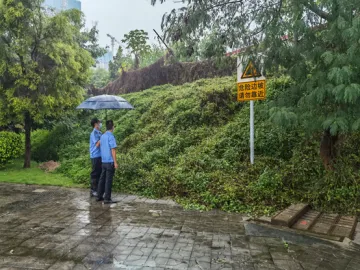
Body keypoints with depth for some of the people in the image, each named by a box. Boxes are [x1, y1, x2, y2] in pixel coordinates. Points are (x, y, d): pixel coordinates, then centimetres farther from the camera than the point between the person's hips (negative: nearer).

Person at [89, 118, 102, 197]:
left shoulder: (99, 133, 13)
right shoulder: (94, 133, -12)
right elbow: (97, 144, -19)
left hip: (100, 156, 9)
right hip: (95, 156, -9)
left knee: (99, 173, 13)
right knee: (95, 174, -2)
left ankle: (97, 189, 22)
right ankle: (93, 191, 6)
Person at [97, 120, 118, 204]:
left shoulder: (102, 136, 10)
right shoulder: (111, 136, -13)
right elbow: (113, 150, -15)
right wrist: (115, 162, -13)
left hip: (103, 161, 8)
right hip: (110, 161, -7)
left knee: (102, 179, 13)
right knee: (109, 180, -3)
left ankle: (99, 196, 20)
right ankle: (107, 198, 0)